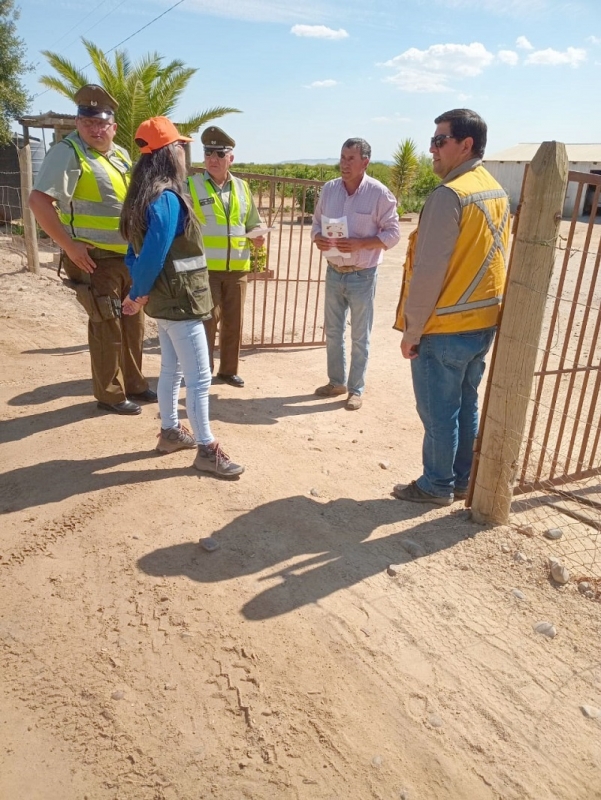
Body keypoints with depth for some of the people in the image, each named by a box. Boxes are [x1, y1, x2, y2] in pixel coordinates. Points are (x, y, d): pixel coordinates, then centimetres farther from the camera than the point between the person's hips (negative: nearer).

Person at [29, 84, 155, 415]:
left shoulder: (121, 155, 12)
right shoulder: (68, 152, -13)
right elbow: (39, 201, -21)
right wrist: (69, 246, -22)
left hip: (129, 257, 8)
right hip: (95, 260, -8)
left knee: (133, 323, 15)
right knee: (107, 327, -3)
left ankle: (133, 384, 30)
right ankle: (109, 394, 12)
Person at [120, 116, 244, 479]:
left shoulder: (144, 196, 9)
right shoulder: (168, 198, -20)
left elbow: (137, 251, 10)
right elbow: (153, 255, -23)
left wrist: (140, 294, 4)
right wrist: (138, 297, -9)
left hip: (165, 299, 10)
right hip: (180, 301, -10)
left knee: (172, 369, 19)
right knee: (199, 377, -2)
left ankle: (170, 431, 32)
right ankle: (206, 449, 7)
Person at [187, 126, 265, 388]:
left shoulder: (242, 187, 10)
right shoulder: (191, 185, -3)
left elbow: (253, 222, 19)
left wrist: (257, 237, -1)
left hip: (237, 268, 4)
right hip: (204, 268, -4)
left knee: (234, 321, 11)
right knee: (207, 320, 0)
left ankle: (229, 369, 26)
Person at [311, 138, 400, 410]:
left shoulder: (379, 193, -11)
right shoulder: (329, 189, 2)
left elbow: (392, 234, -10)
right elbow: (316, 222, 12)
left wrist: (359, 244, -23)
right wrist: (318, 238, -11)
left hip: (362, 275, -5)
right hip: (334, 272, 5)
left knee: (359, 336, 5)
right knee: (333, 331, 14)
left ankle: (356, 389, 17)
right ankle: (336, 381, 30)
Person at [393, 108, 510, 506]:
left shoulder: (449, 195, -18)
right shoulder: (498, 193, 10)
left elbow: (428, 272, -20)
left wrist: (412, 329, -12)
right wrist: (477, 308, 20)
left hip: (444, 328, -8)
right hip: (483, 323, 9)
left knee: (439, 412, 5)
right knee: (467, 406, 17)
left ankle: (436, 486, 19)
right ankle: (461, 481, 29)